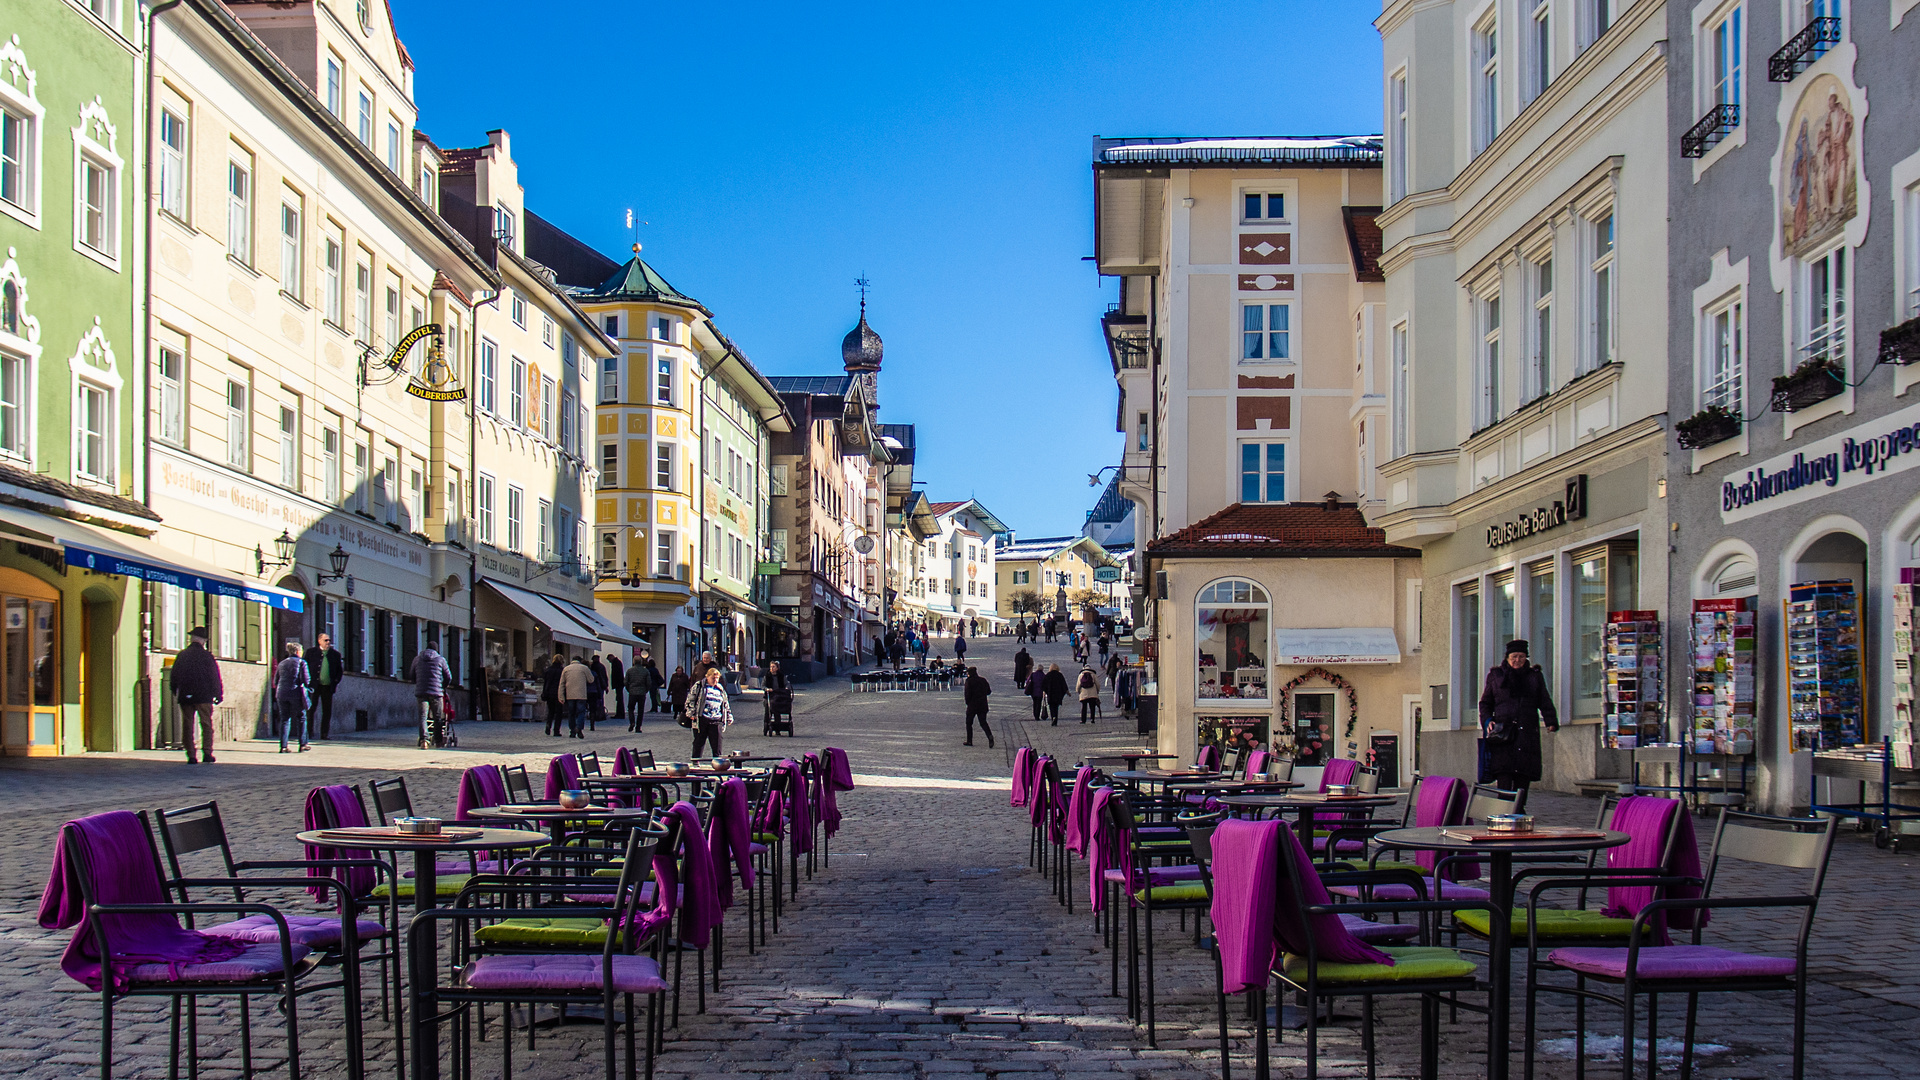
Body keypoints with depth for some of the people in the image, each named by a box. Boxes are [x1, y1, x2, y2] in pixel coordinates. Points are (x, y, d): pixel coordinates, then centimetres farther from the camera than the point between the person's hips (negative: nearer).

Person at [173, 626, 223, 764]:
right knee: (206, 724, 4)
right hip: (203, 696, -3)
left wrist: (176, 693, 20)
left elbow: (174, 676, 10)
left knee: (187, 725, 5)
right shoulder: (207, 656, -4)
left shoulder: (181, 655, 5)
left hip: (185, 697, 3)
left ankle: (191, 756, 2)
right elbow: (214, 677, -4)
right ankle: (208, 753, -4)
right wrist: (219, 695, 4)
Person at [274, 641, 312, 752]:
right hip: (296, 694, -4)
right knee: (301, 719, 7)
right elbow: (306, 680, -10)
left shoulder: (281, 663, 14)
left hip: (281, 694, 4)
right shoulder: (301, 662, -2)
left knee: (284, 720, 7)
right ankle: (302, 745, 6)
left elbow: (275, 681, 14)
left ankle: (283, 746, -1)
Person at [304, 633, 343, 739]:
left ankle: (324, 734, 9)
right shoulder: (311, 652, 3)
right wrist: (308, 682, -3)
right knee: (310, 709, -3)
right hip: (314, 686, -2)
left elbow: (340, 670, 14)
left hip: (328, 687, 2)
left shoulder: (335, 654, 8)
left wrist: (336, 682, 2)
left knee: (327, 712, 4)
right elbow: (305, 667, 5)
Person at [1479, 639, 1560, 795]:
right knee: (1504, 776, -13)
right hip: (1503, 732, -2)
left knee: (1523, 777, -3)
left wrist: (1551, 722, -3)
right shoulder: (1496, 676, 13)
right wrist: (1487, 721, -2)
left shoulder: (1535, 677, 16)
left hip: (1527, 734, 2)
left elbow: (1544, 702, 12)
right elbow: (1485, 703, 16)